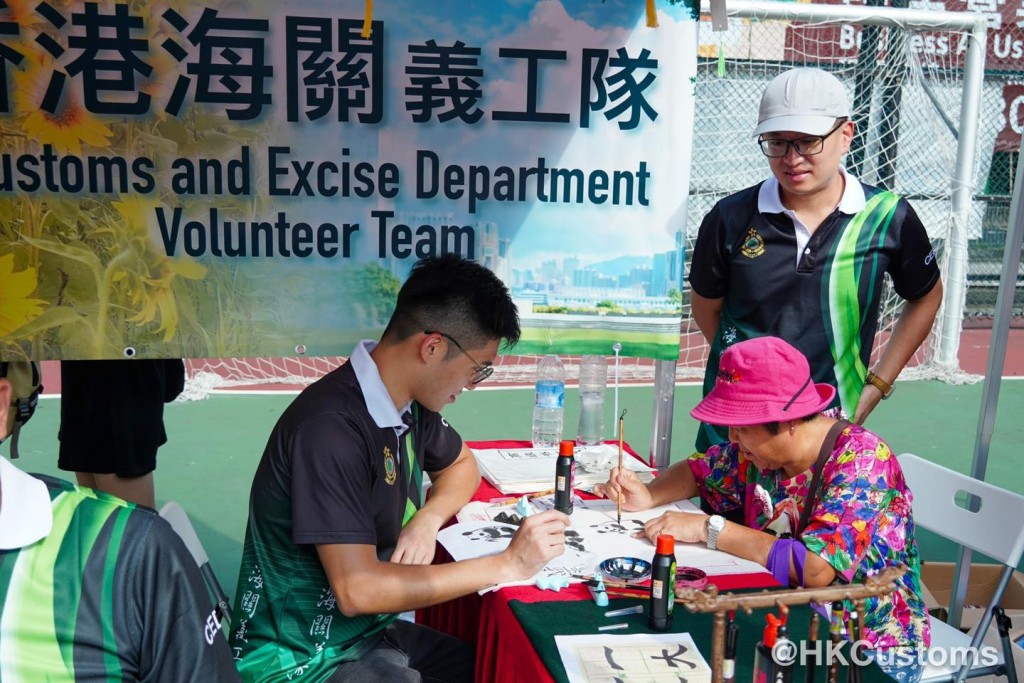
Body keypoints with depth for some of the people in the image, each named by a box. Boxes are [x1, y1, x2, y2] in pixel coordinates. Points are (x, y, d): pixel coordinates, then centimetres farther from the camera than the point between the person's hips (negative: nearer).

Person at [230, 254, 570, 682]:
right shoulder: (332, 427, -27)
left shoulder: (409, 400, -2)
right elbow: (357, 590, -28)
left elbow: (462, 464, 16)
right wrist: (507, 565, -23)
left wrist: (429, 520, -6)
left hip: (371, 631, 7)